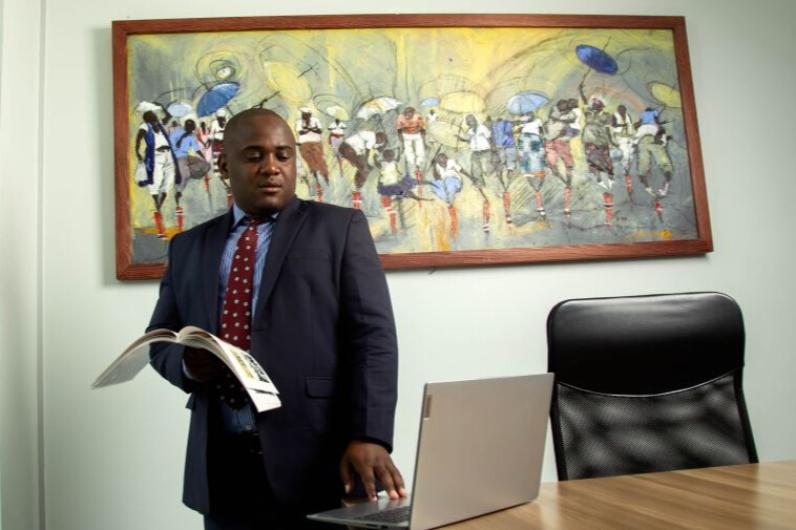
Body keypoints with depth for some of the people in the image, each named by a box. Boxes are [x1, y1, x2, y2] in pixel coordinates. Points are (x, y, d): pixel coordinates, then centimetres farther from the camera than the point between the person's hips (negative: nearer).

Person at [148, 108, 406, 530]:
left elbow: (373, 336, -7)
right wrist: (187, 363, -7)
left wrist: (368, 437, -18)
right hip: (222, 466, 3)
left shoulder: (339, 228, 1)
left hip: (316, 460, -3)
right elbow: (160, 342, 16)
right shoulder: (189, 246, 13)